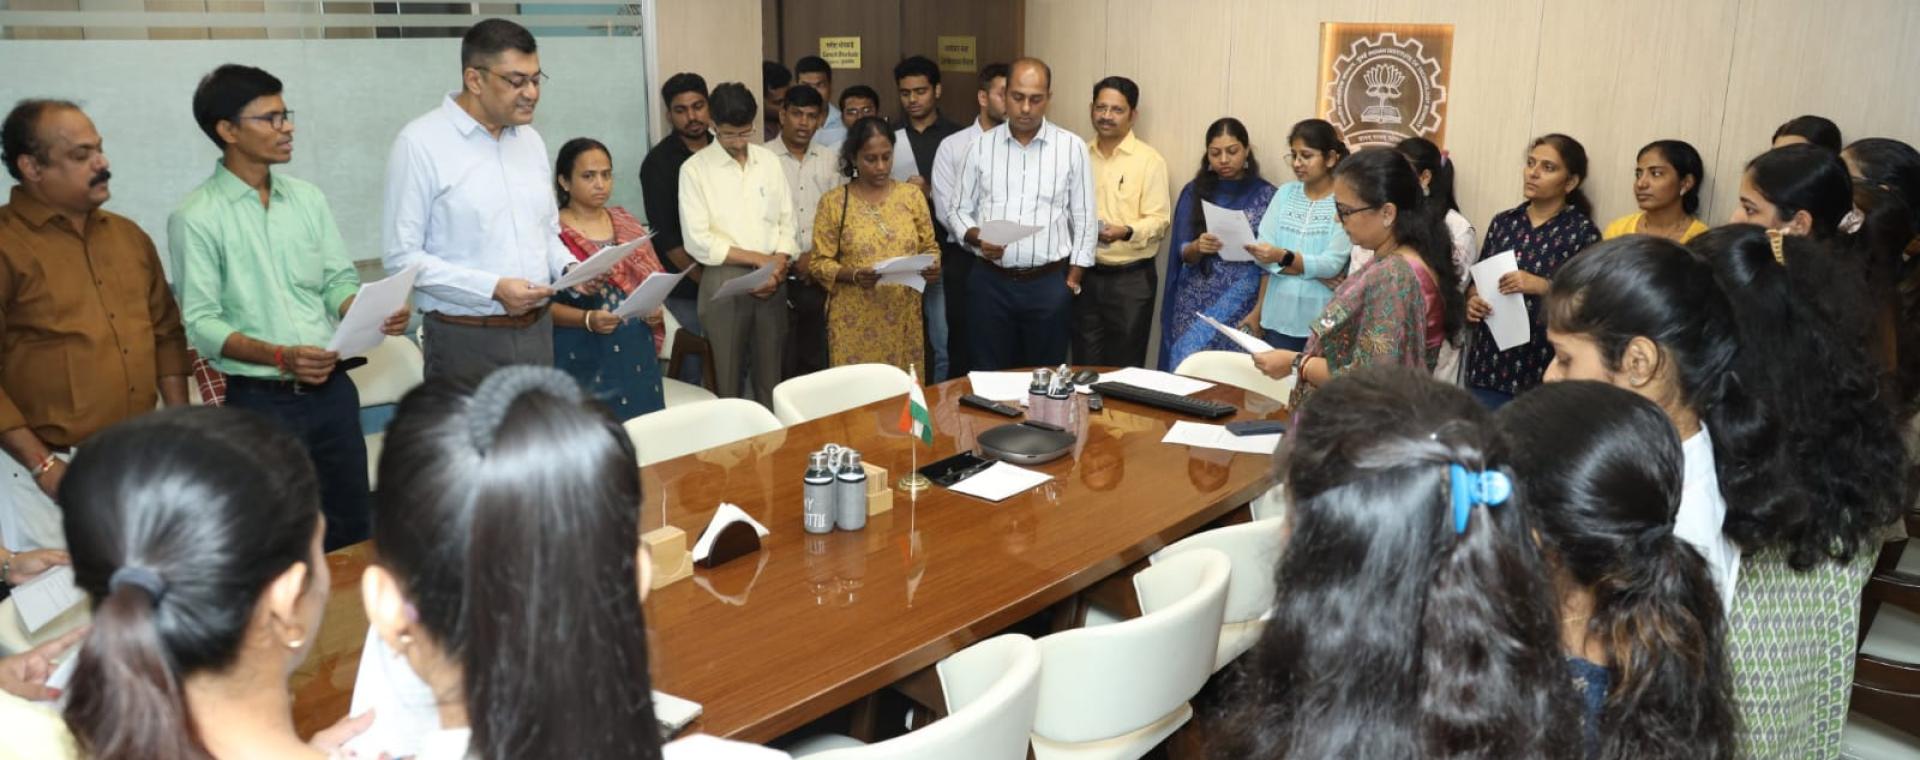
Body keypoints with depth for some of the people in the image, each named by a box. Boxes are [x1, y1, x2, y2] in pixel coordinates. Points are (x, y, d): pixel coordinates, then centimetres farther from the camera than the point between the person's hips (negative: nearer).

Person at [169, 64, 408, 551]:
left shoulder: (307, 198, 7)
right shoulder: (196, 218, -8)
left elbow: (339, 282, 8)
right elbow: (200, 324, -12)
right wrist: (280, 356, -24)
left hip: (332, 388, 5)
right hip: (260, 401, -5)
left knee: (352, 527, 14)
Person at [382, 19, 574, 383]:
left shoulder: (531, 140, 11)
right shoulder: (420, 143, -9)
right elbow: (401, 256, -12)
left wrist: (569, 267, -1)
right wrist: (493, 289, -20)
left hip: (538, 330, 6)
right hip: (467, 340, -6)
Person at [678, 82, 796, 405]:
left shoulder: (769, 160, 7)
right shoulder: (695, 169, -5)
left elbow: (787, 221, 8)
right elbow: (698, 241, -11)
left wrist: (778, 266, -9)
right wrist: (759, 259, -12)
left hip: (772, 282, 3)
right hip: (724, 283, -3)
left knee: (771, 376, 9)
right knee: (728, 378, 3)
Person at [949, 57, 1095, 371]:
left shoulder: (1072, 147, 0)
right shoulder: (982, 146, 4)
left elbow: (1084, 220, 3)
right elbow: (959, 210, 9)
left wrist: (1073, 280, 0)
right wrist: (977, 238, -11)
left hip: (1049, 283, -1)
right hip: (990, 281, 1)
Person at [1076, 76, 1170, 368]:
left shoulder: (1149, 160, -6)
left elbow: (1159, 221, -12)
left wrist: (1126, 232, -29)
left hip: (1131, 278, -5)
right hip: (1086, 275, 5)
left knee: (1124, 369, 2)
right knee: (1085, 366, 11)